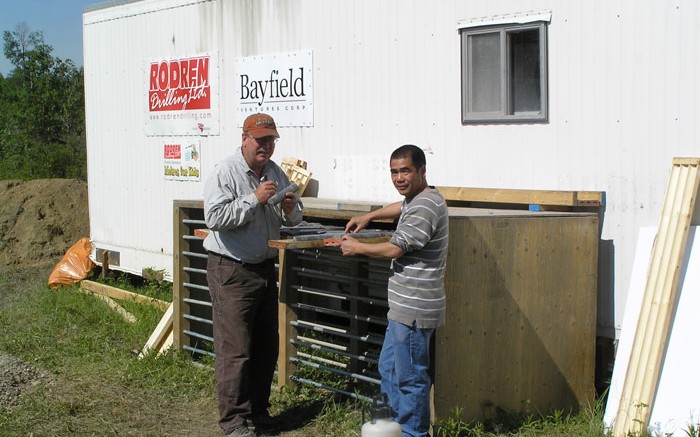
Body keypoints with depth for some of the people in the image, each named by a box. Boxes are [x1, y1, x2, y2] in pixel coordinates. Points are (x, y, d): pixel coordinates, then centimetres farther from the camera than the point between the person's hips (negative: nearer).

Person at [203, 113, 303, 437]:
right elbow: (215, 217, -24)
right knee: (234, 348, -5)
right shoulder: (225, 172, -12)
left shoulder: (276, 173, 10)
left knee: (267, 346, 14)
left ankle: (258, 410, 28)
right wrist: (254, 199, -25)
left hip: (265, 268, 8)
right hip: (231, 272, -8)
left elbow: (294, 219, 17)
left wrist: (290, 210, -7)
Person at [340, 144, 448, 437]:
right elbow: (401, 208, 39)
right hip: (404, 306, 11)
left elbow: (394, 250, -20)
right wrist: (370, 216, 29)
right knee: (388, 367, 20)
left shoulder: (424, 207, -19)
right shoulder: (417, 199, 13)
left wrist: (356, 247, -6)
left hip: (414, 308, -11)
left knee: (410, 377, -1)